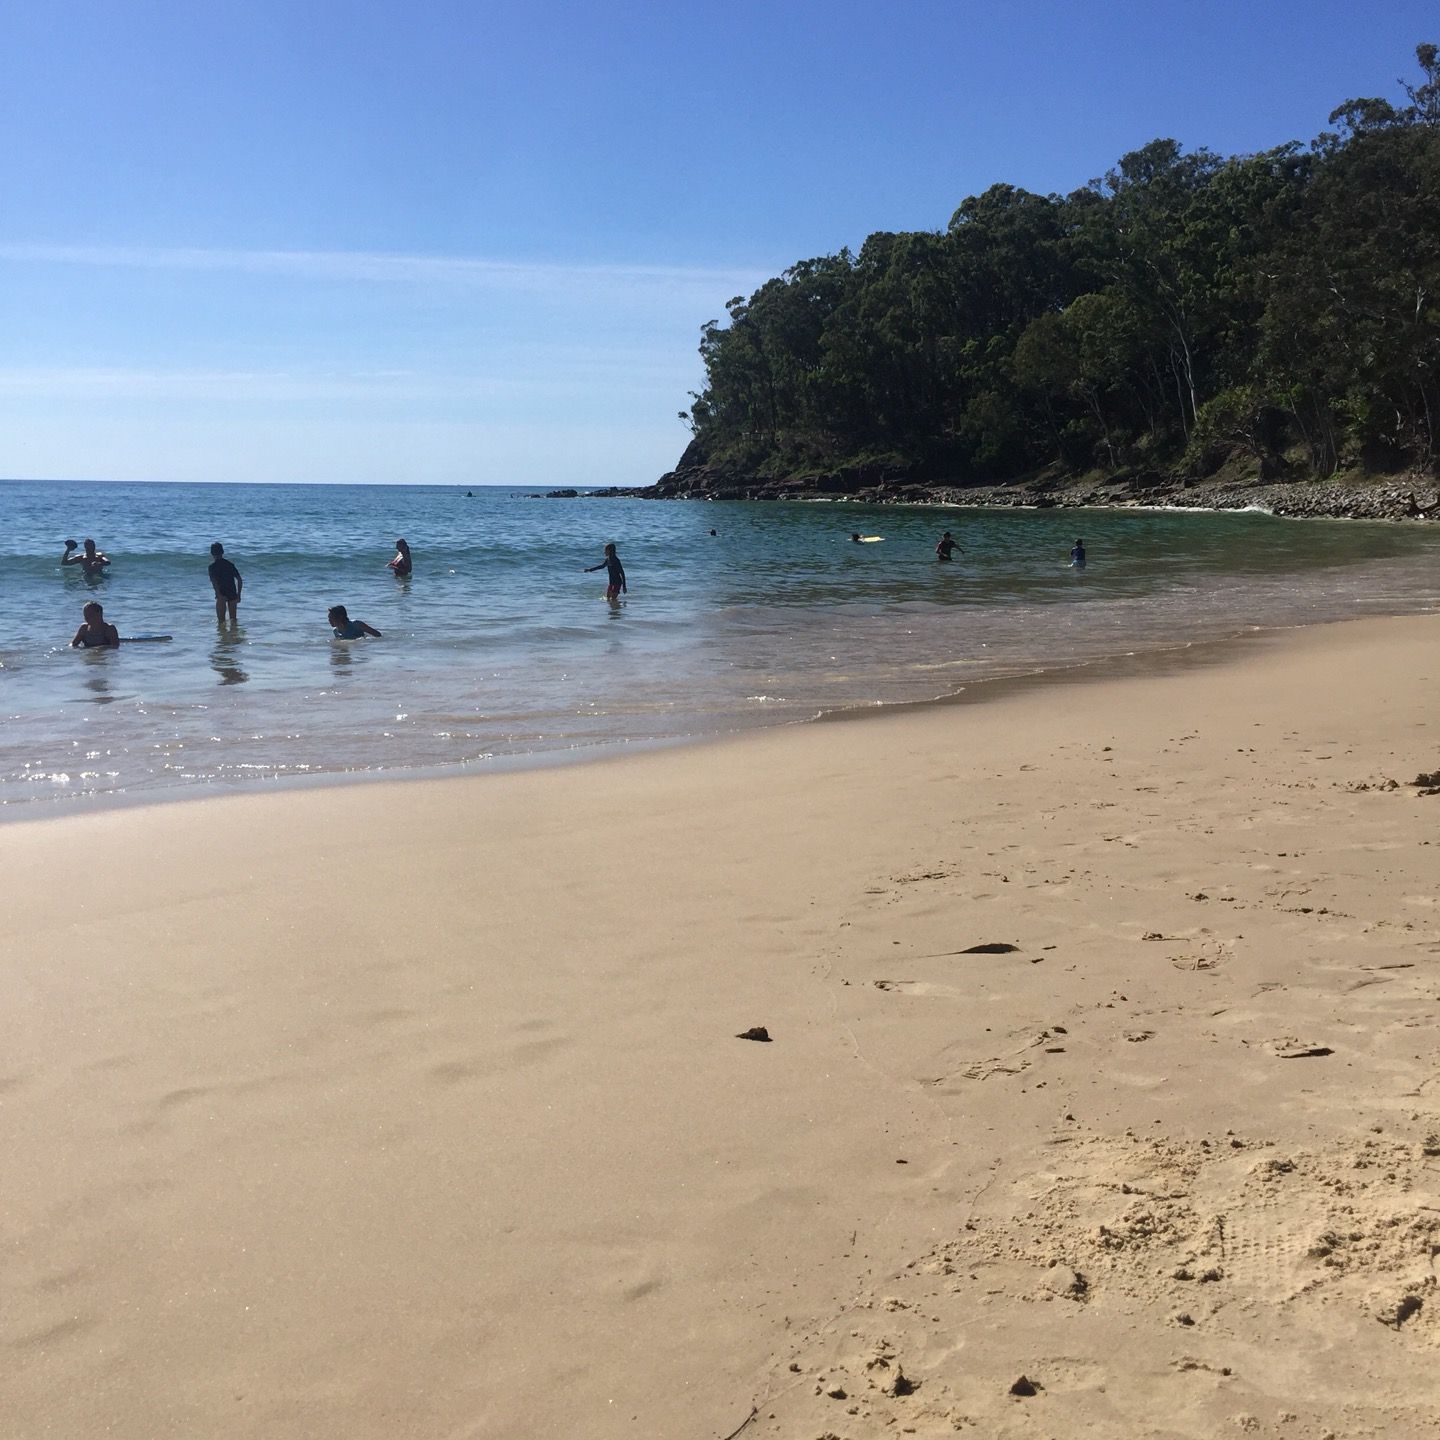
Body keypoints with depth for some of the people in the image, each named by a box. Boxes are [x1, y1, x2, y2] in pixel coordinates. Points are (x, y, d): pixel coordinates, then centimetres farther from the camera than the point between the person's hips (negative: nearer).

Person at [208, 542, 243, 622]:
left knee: (221, 621, 5)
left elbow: (214, 582, -19)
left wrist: (219, 595, -24)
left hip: (221, 595, -4)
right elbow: (240, 580, 7)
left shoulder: (212, 566, -3)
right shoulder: (230, 564, 10)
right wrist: (238, 594, 13)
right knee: (233, 618, 15)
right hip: (233, 594, 4)